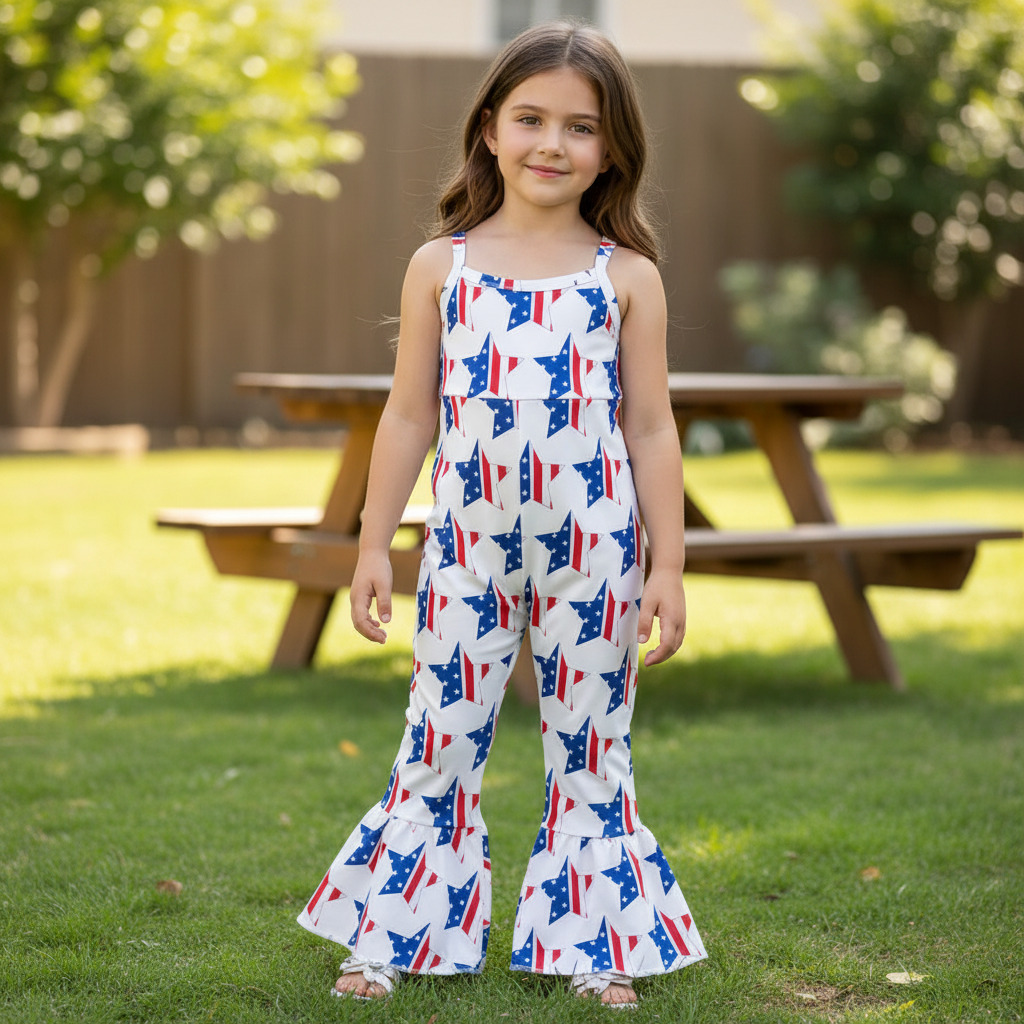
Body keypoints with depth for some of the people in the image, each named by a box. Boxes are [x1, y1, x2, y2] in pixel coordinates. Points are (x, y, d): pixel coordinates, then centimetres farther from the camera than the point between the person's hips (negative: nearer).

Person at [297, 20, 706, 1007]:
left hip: (595, 542, 0)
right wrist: (373, 545, 5)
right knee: (442, 733, 5)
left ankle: (594, 946, 18)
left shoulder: (627, 277, 1)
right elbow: (409, 416, 7)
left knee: (590, 740, 7)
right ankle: (394, 934, 16)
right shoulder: (440, 267, 3)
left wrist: (666, 565, 0)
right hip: (469, 539, 0)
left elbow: (651, 430, 3)